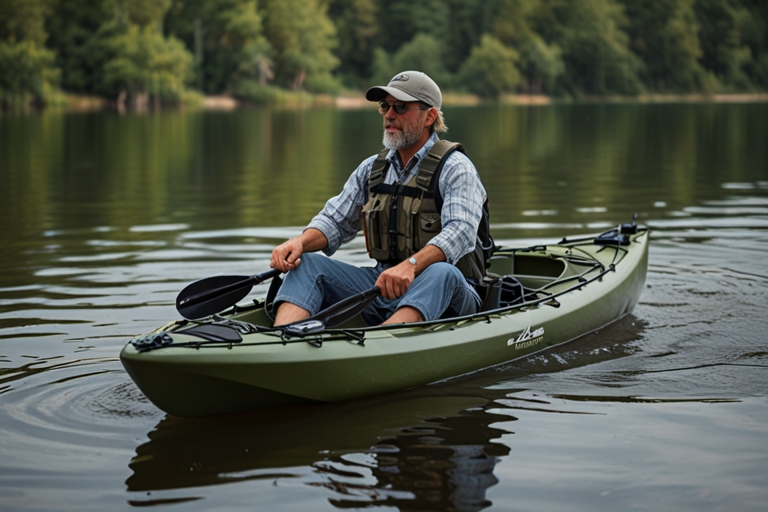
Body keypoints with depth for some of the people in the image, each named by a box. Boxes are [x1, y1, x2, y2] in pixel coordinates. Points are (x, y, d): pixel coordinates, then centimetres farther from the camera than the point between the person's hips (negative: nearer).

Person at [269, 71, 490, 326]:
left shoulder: (455, 168, -6)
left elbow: (460, 231, -22)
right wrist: (300, 242, -10)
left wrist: (410, 265, -40)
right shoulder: (372, 169, 14)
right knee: (306, 263, -11)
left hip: (444, 295, -6)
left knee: (442, 273, -39)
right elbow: (335, 221, 14)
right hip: (381, 286, 6)